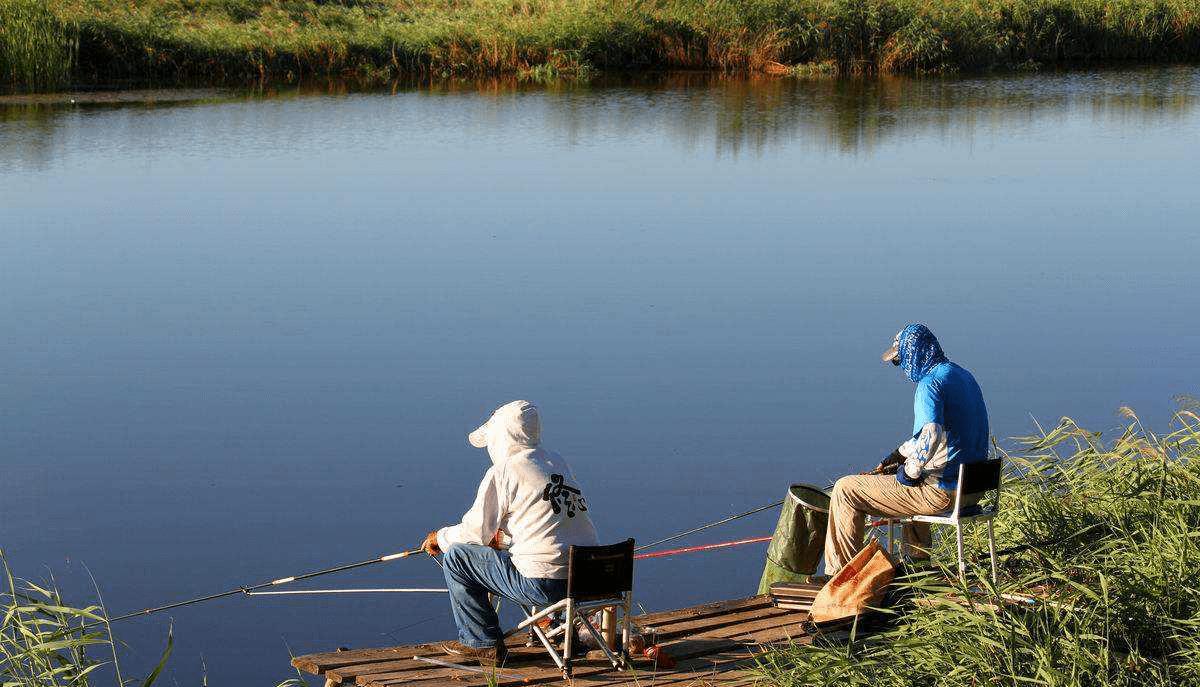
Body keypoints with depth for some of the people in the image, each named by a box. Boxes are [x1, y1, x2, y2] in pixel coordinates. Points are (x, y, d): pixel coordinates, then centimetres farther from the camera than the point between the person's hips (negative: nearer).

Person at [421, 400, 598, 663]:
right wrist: (499, 538, 27)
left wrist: (440, 537, 15)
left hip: (544, 583, -8)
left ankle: (482, 643, 12)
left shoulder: (503, 471, -8)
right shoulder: (558, 462, 15)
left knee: (456, 557, 6)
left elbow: (476, 532, -3)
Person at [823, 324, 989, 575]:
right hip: (974, 486, 10)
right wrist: (896, 457, 19)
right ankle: (920, 558, 43)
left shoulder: (930, 384, -18)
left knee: (845, 490, -2)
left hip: (943, 491, -10)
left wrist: (909, 473, -17)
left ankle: (841, 573, 3)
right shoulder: (963, 376, 14)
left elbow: (930, 435, -33)